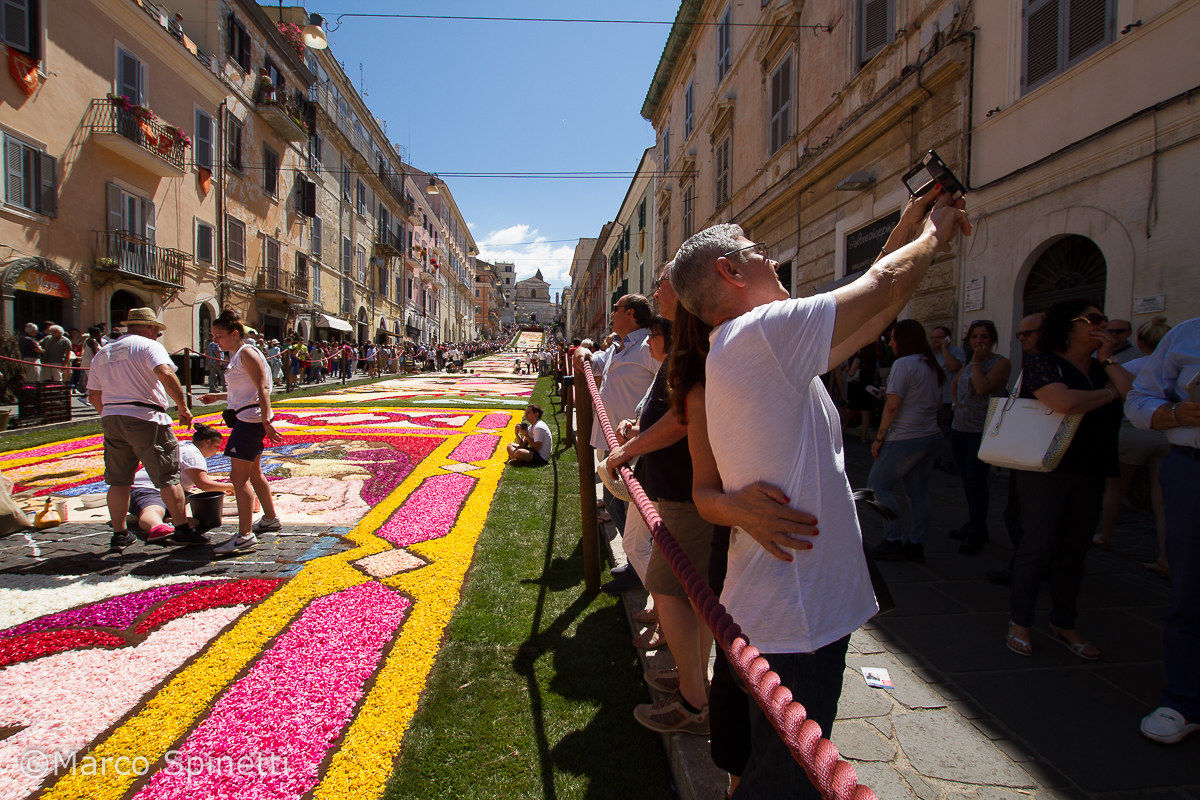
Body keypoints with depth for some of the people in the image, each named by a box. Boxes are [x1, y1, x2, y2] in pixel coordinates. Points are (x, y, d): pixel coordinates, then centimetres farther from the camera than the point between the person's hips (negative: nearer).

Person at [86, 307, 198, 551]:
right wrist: (182, 405, -17)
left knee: (118, 481, 12)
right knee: (168, 478, -1)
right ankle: (182, 529, 2)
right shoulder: (148, 345, -3)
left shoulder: (103, 353, 19)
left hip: (111, 419, 7)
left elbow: (93, 395, 20)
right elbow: (165, 374, -22)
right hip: (145, 418, -7)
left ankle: (119, 534, 16)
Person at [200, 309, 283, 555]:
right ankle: (270, 519, 34)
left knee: (238, 478, -12)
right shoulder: (238, 355, 18)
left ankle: (245, 536, -11)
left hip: (250, 420, -11)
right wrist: (217, 397, 23)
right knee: (253, 474, 20)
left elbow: (262, 389, -21)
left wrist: (266, 421, -28)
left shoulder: (247, 353, -12)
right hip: (245, 420, 11)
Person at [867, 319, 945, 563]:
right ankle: (916, 544, 14)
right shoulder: (932, 366, 13)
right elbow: (938, 402, 20)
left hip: (905, 439, -9)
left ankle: (894, 540, 1)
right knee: (918, 491, 10)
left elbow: (892, 406, -17)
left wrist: (879, 438, -12)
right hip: (932, 436, 9)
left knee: (878, 484, 2)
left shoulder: (903, 364, -13)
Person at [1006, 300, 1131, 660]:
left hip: (1090, 473, 7)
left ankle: (1063, 624, 23)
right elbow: (1065, 402, -22)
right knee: (1037, 545, -3)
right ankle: (1020, 623, 9)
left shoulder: (1100, 367, 16)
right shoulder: (1043, 362, -6)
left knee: (1074, 550, 11)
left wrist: (1107, 360, 1)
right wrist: (1110, 393, -6)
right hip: (1046, 469, -7)